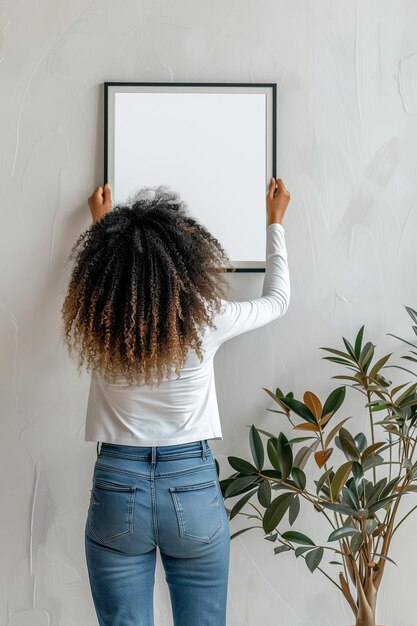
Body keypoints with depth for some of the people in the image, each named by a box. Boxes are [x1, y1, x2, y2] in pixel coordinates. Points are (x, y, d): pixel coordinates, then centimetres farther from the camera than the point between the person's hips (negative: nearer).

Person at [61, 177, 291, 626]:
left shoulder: (94, 324, -10)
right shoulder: (206, 320, -13)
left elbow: (86, 277, 17)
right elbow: (278, 299, 8)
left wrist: (100, 224, 33)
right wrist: (275, 222, 21)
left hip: (116, 492, 1)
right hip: (194, 491, -1)